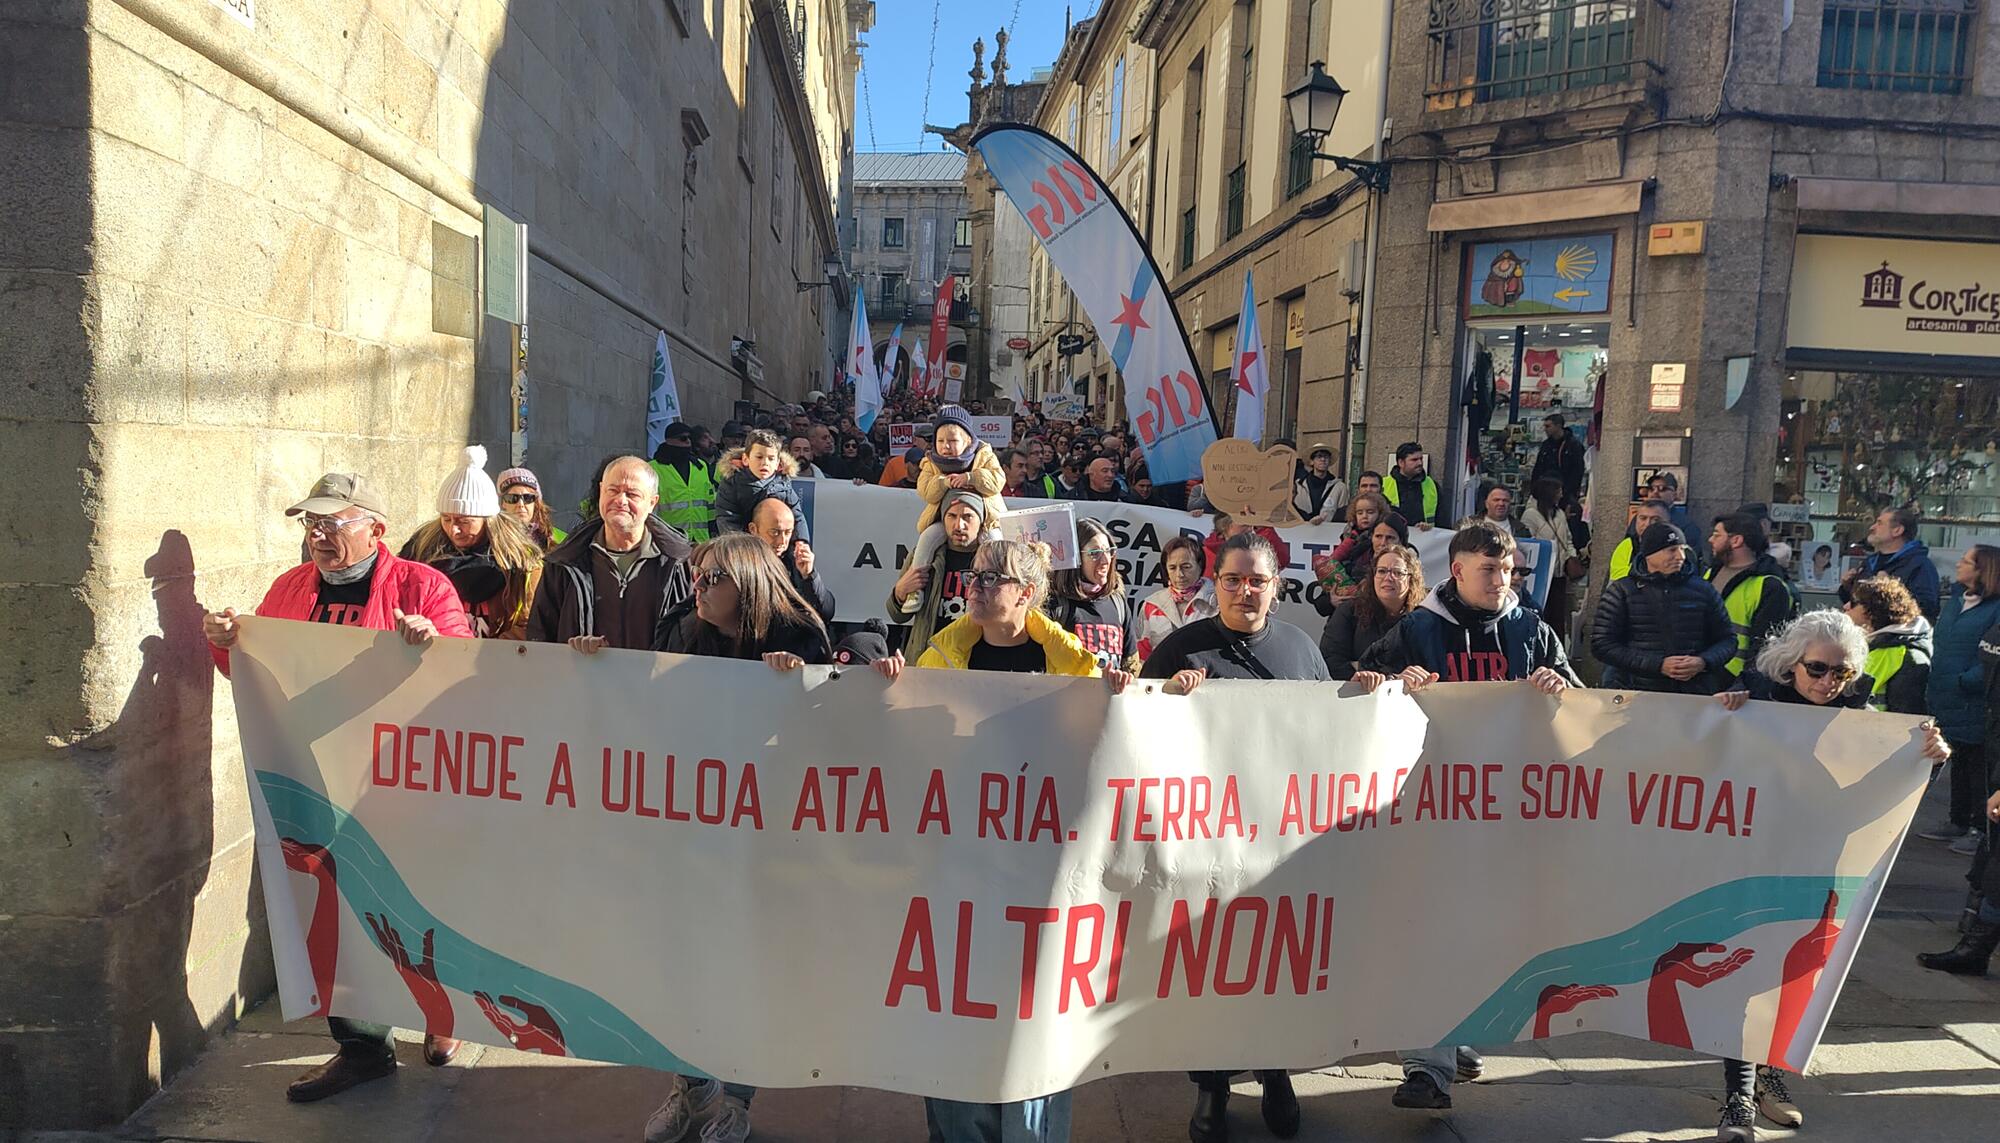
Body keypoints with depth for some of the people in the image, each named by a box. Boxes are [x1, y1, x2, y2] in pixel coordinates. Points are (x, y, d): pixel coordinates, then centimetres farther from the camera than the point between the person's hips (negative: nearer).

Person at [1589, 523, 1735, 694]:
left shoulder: (1702, 590, 14)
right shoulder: (1621, 592, 6)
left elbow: (1728, 640, 20)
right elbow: (1602, 646, -1)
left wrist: (1703, 662, -3)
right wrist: (1659, 665, -9)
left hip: (1695, 694, 2)